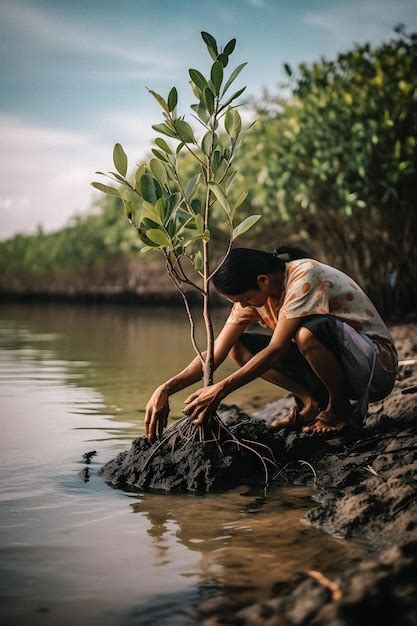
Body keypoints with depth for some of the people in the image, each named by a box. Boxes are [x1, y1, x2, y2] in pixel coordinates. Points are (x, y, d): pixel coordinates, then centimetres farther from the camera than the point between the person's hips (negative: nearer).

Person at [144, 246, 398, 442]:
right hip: (331, 367, 7)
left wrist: (221, 390, -32)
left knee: (307, 332, -37)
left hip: (377, 366, -7)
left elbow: (275, 350, -30)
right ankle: (310, 404, -1)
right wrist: (166, 389, -19)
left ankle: (340, 409, -12)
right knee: (239, 347, -6)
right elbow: (216, 353, -7)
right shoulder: (254, 292, -4)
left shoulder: (304, 276, -25)